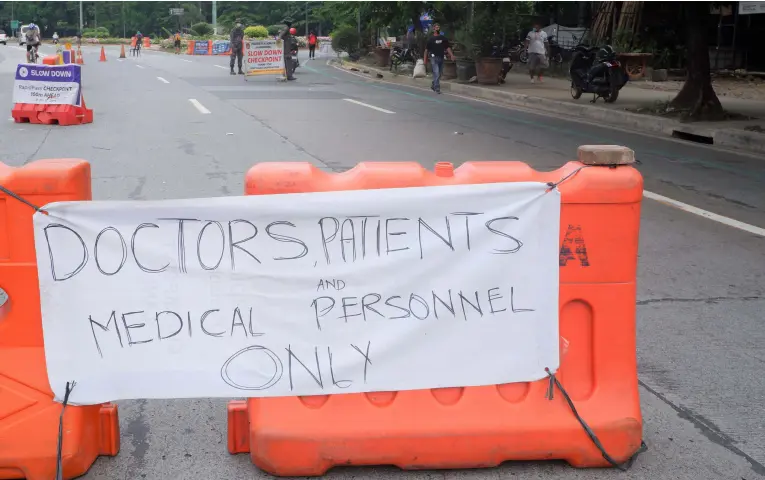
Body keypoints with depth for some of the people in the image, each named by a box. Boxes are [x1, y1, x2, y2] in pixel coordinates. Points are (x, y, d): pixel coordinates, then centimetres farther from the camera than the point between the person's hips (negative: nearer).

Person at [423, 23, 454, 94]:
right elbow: (426, 49, 0)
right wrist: (425, 59, -3)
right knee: (436, 73, -12)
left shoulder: (443, 38, 8)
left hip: (441, 58, 5)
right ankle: (437, 88, -10)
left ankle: (433, 85, 30)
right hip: (434, 58, -5)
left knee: (439, 74, 11)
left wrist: (451, 55, -3)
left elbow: (448, 47, 9)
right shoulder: (431, 39, -2)